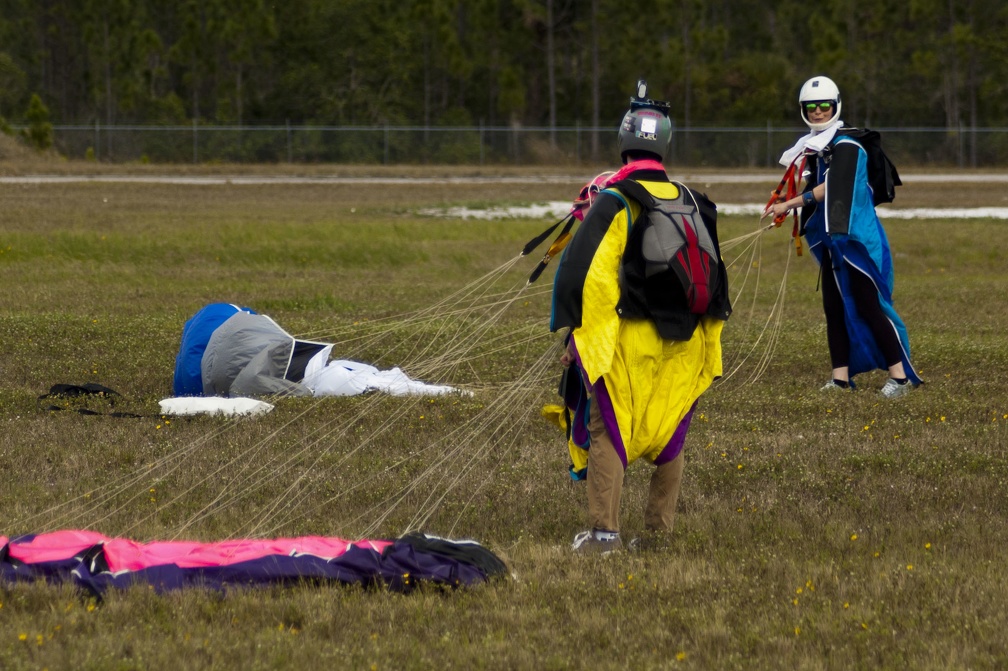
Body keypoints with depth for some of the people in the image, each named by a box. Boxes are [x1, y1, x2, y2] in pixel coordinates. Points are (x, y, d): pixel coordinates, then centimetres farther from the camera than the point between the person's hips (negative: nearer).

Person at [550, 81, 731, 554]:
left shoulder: (614, 203, -10)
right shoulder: (691, 202, 8)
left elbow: (585, 272, -15)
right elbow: (714, 275, 17)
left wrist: (577, 333, -7)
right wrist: (705, 341, 25)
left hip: (624, 341, -5)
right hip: (681, 346, 5)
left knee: (608, 432, 0)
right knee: (668, 436, 13)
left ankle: (603, 532, -6)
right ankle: (657, 533, 17)